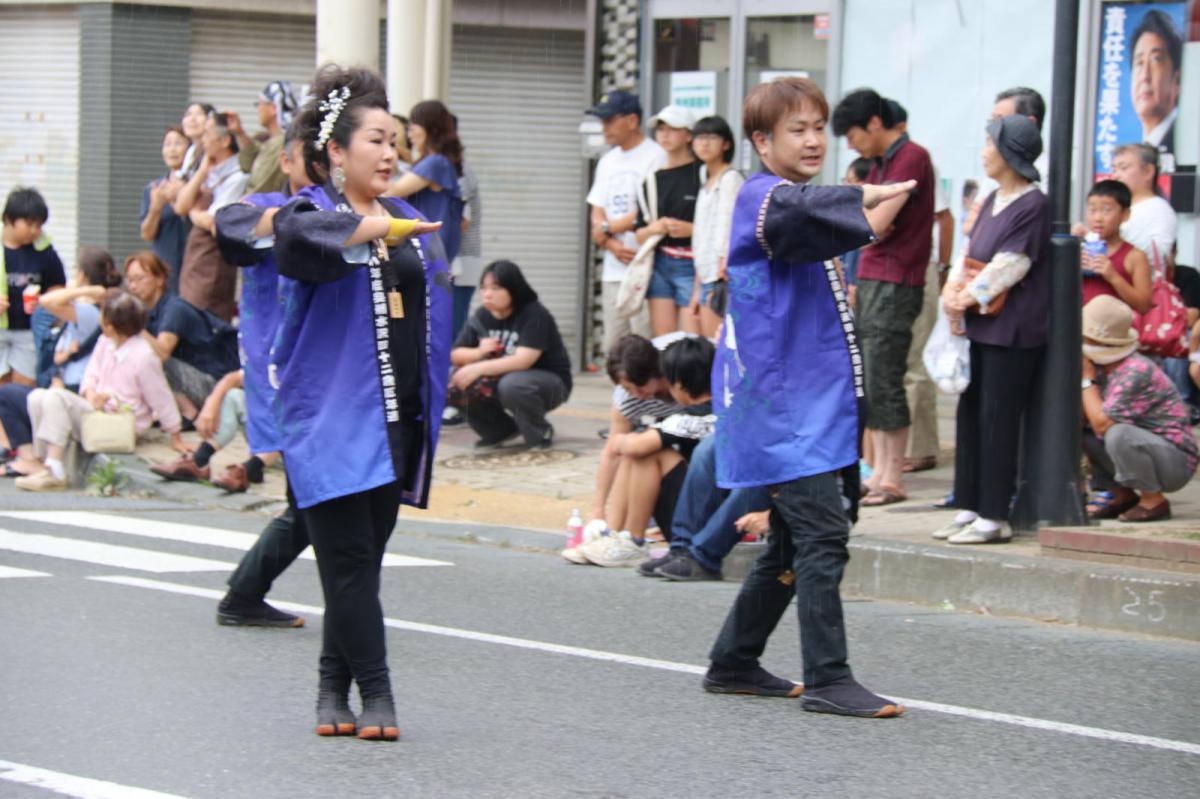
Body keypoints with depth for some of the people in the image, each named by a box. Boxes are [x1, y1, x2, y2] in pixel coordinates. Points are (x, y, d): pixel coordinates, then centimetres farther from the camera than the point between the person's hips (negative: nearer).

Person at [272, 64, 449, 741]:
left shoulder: (413, 225, 16)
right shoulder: (313, 213, -3)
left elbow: (435, 314, 22)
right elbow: (295, 237, -29)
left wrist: (430, 400, 15)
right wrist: (369, 228, -42)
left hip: (398, 414, 6)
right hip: (332, 412, -6)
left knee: (363, 559, 8)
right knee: (350, 557, -8)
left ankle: (335, 689, 16)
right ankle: (374, 694, -7)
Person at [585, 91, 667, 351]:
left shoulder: (655, 157, -7)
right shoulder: (608, 161, 19)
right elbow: (597, 215, 16)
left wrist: (607, 228, -1)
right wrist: (613, 245, -4)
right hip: (613, 271, 8)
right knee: (613, 347, 8)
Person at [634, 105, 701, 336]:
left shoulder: (702, 174, -4)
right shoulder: (652, 181, 14)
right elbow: (639, 234, 16)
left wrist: (691, 229, -18)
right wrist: (654, 229, -5)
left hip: (691, 266, -5)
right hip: (660, 266, 5)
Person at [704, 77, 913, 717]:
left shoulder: (802, 202, 19)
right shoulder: (762, 197, -11)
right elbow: (799, 211, -35)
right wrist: (870, 197, -41)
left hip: (813, 402, 10)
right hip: (779, 406, -10)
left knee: (792, 544, 14)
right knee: (820, 537, -14)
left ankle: (733, 663, 23)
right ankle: (827, 680, -14)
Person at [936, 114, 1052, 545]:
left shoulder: (1033, 206, -12)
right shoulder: (993, 201, 15)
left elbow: (1008, 267, -15)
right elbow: (971, 253, 16)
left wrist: (968, 297, -9)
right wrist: (954, 288, -2)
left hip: (1012, 331, -9)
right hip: (981, 327, 9)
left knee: (997, 420, -6)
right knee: (971, 415, 10)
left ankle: (994, 518, -1)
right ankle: (969, 509, 17)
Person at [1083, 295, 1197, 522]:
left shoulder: (1136, 372, -26)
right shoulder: (1103, 367, 2)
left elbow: (1102, 424, -28)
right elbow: (1082, 417, -4)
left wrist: (1087, 378, -18)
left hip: (1176, 463, -9)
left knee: (1118, 434, -35)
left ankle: (1154, 500, -13)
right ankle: (1123, 496, 11)